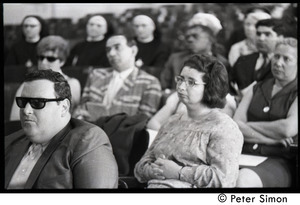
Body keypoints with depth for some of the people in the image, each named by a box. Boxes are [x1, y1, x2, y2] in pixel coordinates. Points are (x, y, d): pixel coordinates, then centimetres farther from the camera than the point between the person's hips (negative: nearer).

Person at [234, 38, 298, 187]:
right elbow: (235, 126, 9)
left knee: (244, 179, -38)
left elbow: (289, 129, -12)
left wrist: (250, 125, 2)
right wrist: (271, 139, -6)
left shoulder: (295, 93, 7)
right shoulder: (256, 89, 22)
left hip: (279, 161, -4)